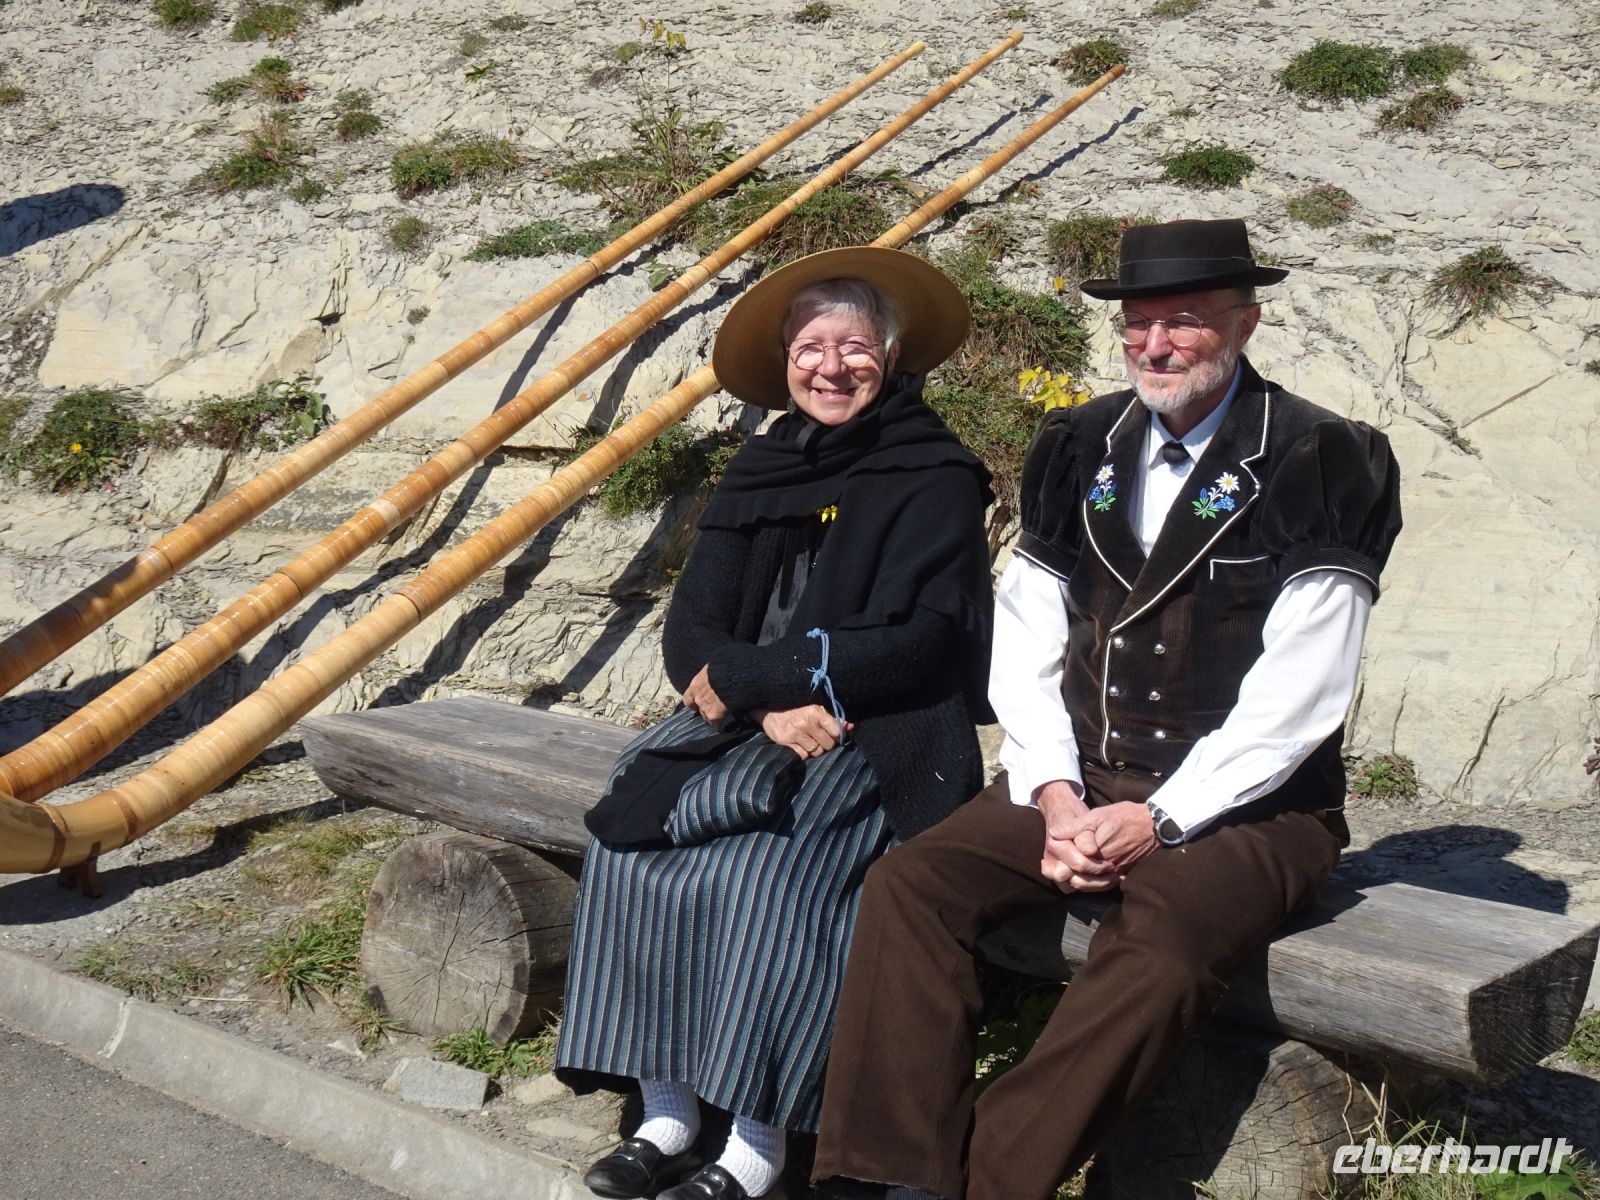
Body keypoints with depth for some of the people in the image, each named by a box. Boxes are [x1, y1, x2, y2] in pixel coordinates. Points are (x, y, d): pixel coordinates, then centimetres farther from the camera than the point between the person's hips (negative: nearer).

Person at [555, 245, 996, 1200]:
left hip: (877, 741, -5)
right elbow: (690, 633, 4)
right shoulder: (760, 474, 12)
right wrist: (775, 702, -17)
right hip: (744, 727, 5)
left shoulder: (935, 480, -4)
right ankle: (667, 1110, -8)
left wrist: (741, 676, -13)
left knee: (767, 872, -29)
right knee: (633, 842, -18)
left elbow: (910, 645, -14)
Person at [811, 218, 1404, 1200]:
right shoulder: (1077, 452, 12)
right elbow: (1025, 645, 9)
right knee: (910, 883, -17)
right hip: (1077, 787, 5)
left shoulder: (1322, 465, -5)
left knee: (1164, 942, -34)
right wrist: (1054, 794, -6)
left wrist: (1163, 820, -15)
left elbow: (1295, 701, -10)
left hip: (1246, 806, -4)